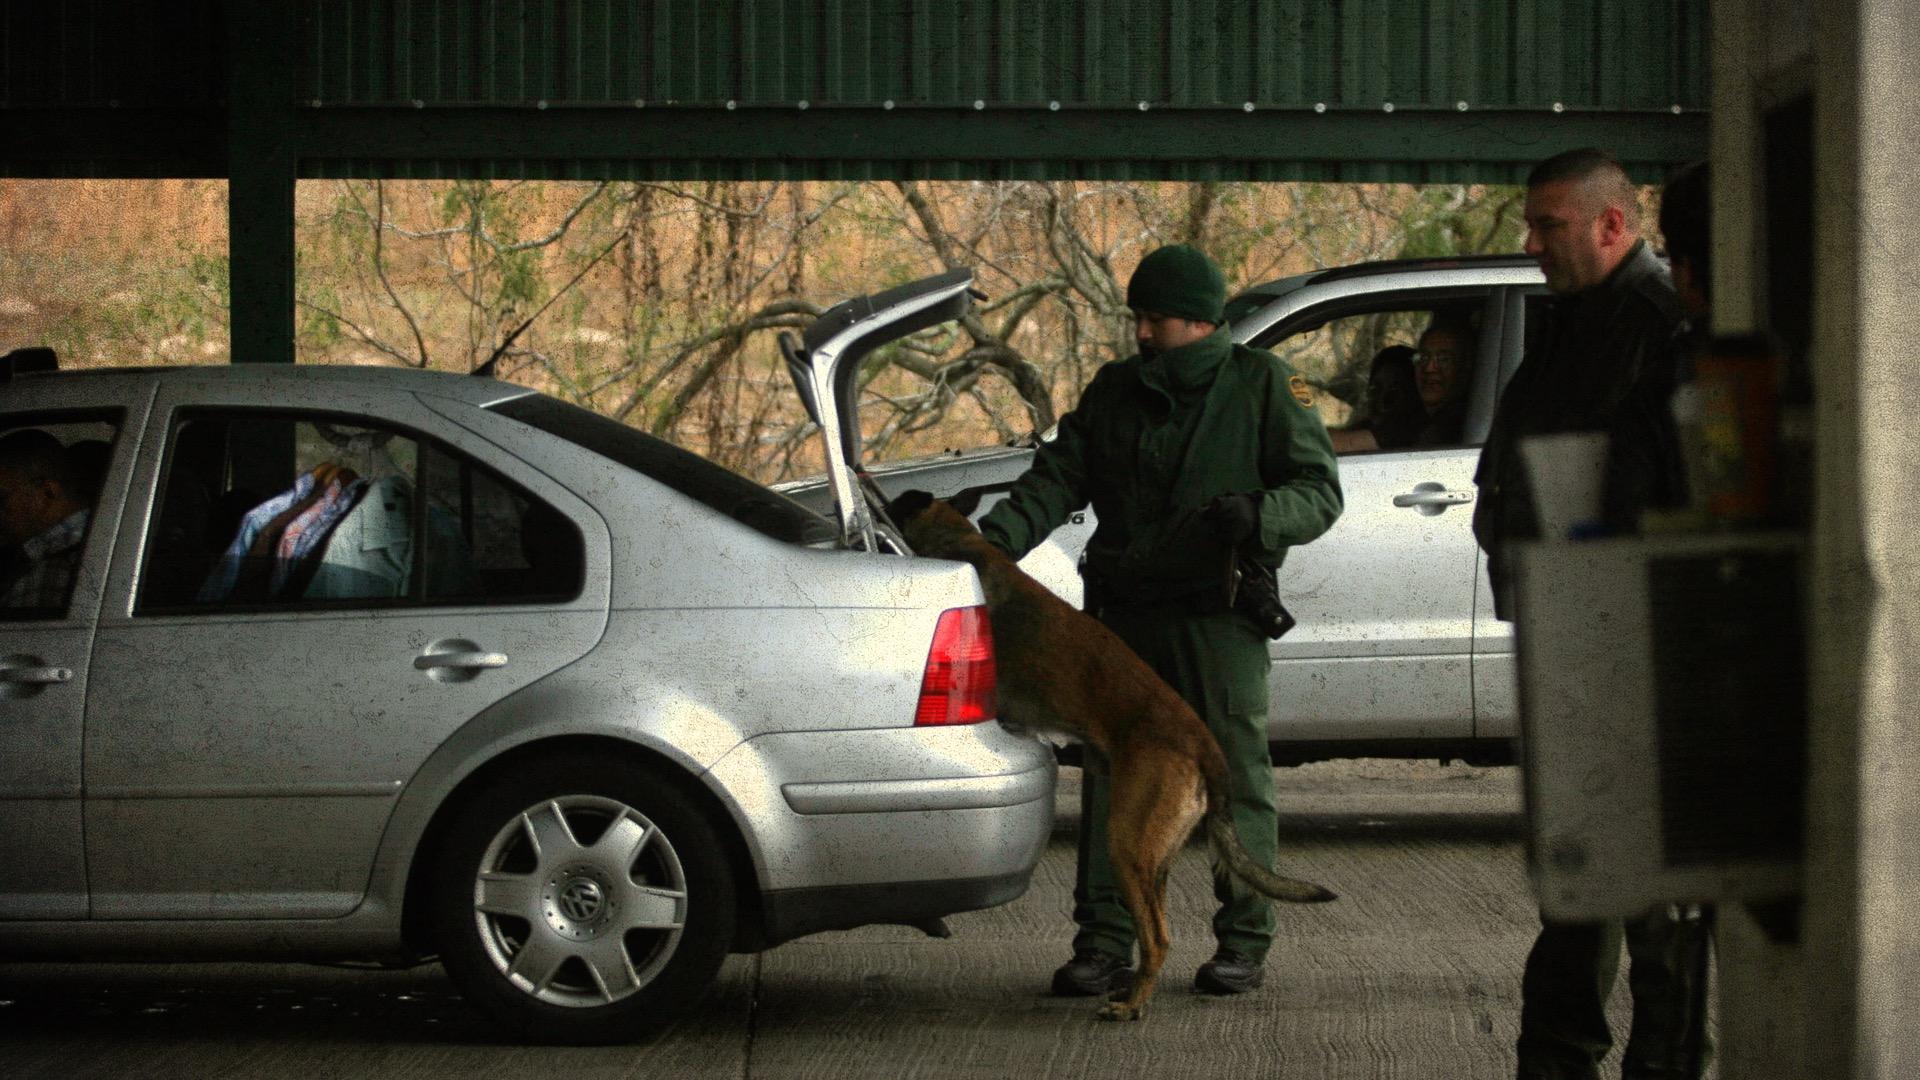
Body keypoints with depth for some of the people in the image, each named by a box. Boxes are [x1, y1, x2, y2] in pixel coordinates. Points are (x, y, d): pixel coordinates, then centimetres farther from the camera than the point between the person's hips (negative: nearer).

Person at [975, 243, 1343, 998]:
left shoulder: (1262, 385, 1)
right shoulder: (1114, 391, 13)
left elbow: (1319, 491, -1)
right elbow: (1058, 479, 8)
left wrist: (1257, 516, -22)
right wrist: (997, 536, -10)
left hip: (1219, 616, -3)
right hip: (1125, 611, 4)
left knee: (1236, 775, 0)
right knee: (1111, 777, 0)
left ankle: (1244, 942, 9)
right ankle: (1104, 943, 4)